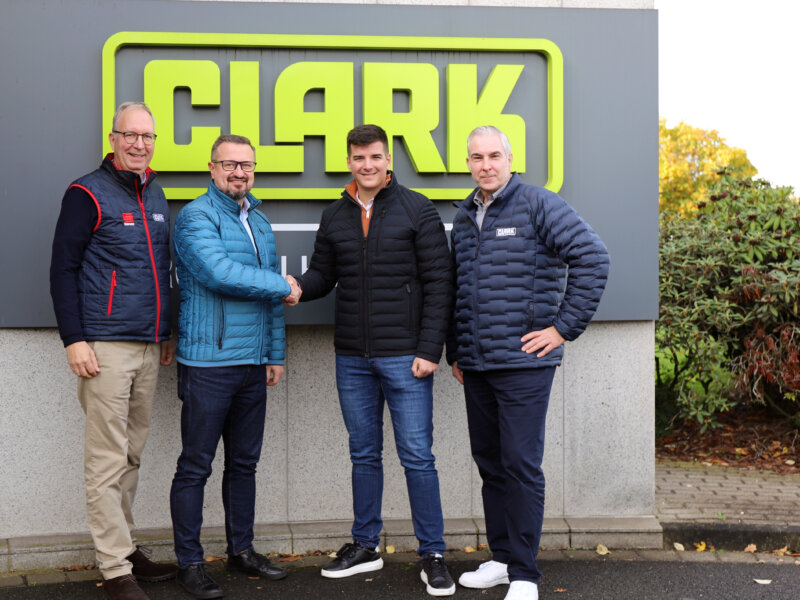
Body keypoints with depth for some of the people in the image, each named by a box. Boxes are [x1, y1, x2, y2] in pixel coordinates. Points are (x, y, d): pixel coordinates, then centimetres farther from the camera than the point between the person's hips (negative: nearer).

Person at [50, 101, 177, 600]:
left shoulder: (156, 196, 16)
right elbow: (63, 270, -6)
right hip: (105, 347, -6)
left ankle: (126, 547, 24)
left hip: (149, 349, 7)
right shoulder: (89, 194, -4)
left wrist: (167, 333, 20)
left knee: (132, 455, 13)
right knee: (107, 460, -2)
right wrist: (74, 340, -12)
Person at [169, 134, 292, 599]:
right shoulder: (197, 217, -6)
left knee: (244, 462, 15)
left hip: (253, 364, 7)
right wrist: (282, 286, -10)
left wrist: (276, 353, 15)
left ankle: (242, 550, 27)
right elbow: (219, 273, -22)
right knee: (196, 466, 1)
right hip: (209, 364, -7)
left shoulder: (260, 222, 17)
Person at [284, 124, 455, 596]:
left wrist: (429, 349, -13)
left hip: (404, 357, -4)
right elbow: (324, 275, 15)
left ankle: (433, 555, 12)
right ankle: (365, 546, 27)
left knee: (417, 456, -1)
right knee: (364, 454, 14)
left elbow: (439, 284, -6)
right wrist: (298, 286, -9)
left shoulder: (418, 210, -3)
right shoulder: (335, 217, 10)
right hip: (352, 358, 5)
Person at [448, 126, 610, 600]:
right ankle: (502, 559, 27)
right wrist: (456, 352, 19)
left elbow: (593, 258, -14)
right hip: (476, 365, 7)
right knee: (489, 463, 14)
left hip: (523, 363, -7)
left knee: (521, 466, -4)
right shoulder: (464, 218, 15)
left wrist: (564, 326, -14)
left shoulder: (538, 204, -6)